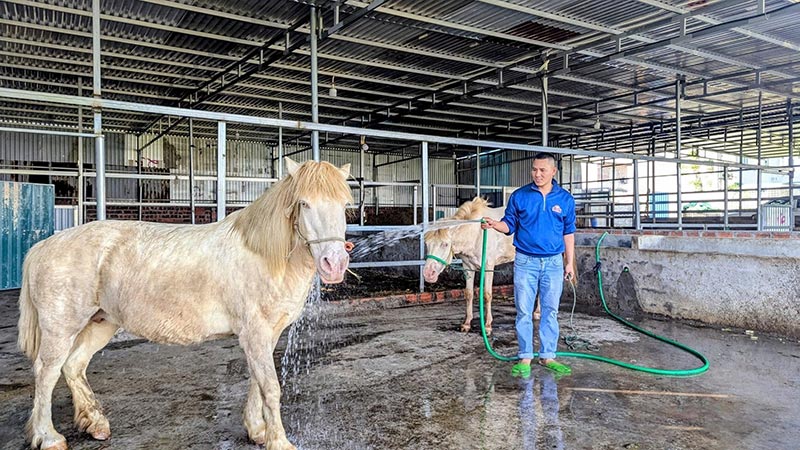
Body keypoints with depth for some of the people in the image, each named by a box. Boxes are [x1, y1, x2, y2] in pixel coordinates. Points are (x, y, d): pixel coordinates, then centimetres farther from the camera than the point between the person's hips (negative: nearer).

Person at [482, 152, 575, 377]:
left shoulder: (565, 198, 3)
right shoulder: (519, 196, -2)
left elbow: (568, 233, 8)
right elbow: (510, 225, 2)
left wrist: (570, 263, 7)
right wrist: (494, 224, -19)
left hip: (554, 263, 1)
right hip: (525, 262, -1)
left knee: (550, 311, 9)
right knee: (524, 312, 4)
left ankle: (547, 356, 20)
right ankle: (525, 357, 14)